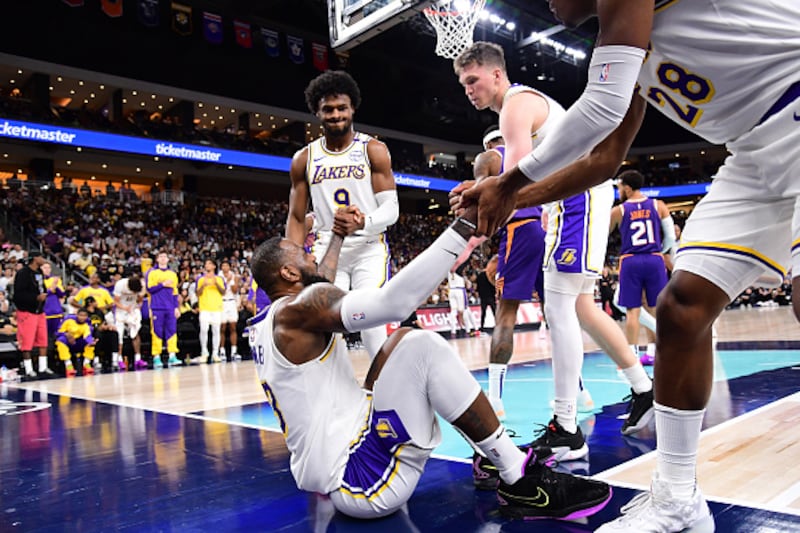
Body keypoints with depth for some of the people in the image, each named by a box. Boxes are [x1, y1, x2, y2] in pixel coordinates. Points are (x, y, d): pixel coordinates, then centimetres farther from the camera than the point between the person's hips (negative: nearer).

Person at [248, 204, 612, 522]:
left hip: (330, 476, 10)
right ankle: (522, 482, -11)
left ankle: (493, 456, 11)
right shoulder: (296, 310, -15)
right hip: (359, 480, -10)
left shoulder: (263, 325, 14)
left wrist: (338, 237, 40)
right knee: (421, 347, -18)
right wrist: (466, 224, -28)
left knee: (403, 342, 13)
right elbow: (393, 301, -30)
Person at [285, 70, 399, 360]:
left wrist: (364, 222, -29)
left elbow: (391, 208, -7)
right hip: (326, 250, 3)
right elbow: (296, 218, 9)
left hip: (369, 248, -2)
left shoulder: (374, 150, -2)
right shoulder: (303, 160, 7)